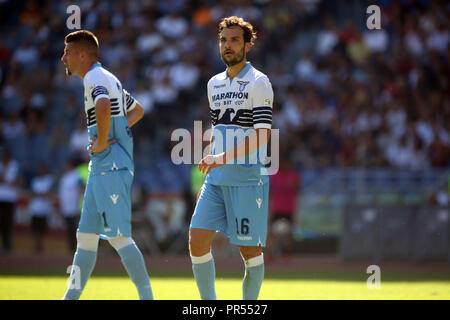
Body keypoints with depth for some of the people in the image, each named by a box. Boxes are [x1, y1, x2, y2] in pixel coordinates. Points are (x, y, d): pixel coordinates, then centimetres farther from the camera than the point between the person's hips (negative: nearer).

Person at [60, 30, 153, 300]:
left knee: (118, 236, -11)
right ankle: (72, 297, 12)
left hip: (110, 167, -10)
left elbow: (104, 107, -34)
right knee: (86, 236, 10)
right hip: (102, 168, 10)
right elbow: (138, 110, 35)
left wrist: (101, 143, -22)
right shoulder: (109, 79, 21)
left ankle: (147, 297, -10)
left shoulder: (95, 78, -11)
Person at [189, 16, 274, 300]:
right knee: (198, 242, -4)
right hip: (216, 179, 6)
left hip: (248, 178, -6)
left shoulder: (259, 83, -6)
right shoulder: (215, 84, 16)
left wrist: (225, 157, -21)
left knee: (250, 249, -2)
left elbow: (262, 135, -14)